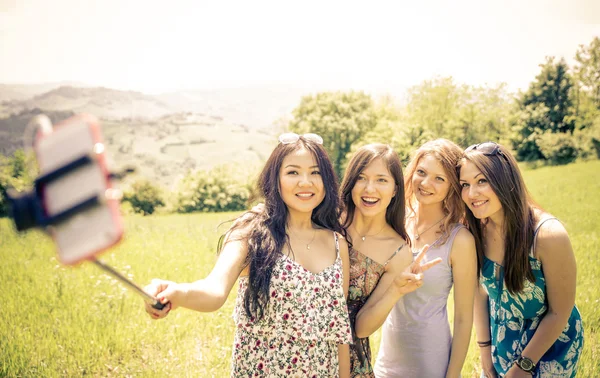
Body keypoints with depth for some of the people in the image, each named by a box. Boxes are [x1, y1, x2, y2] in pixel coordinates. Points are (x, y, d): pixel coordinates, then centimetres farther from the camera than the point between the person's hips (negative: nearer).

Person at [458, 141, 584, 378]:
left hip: (550, 346, -4)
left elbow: (560, 313, -20)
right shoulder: (477, 230, -16)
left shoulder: (548, 234, -29)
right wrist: (485, 348, -1)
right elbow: (480, 290, -2)